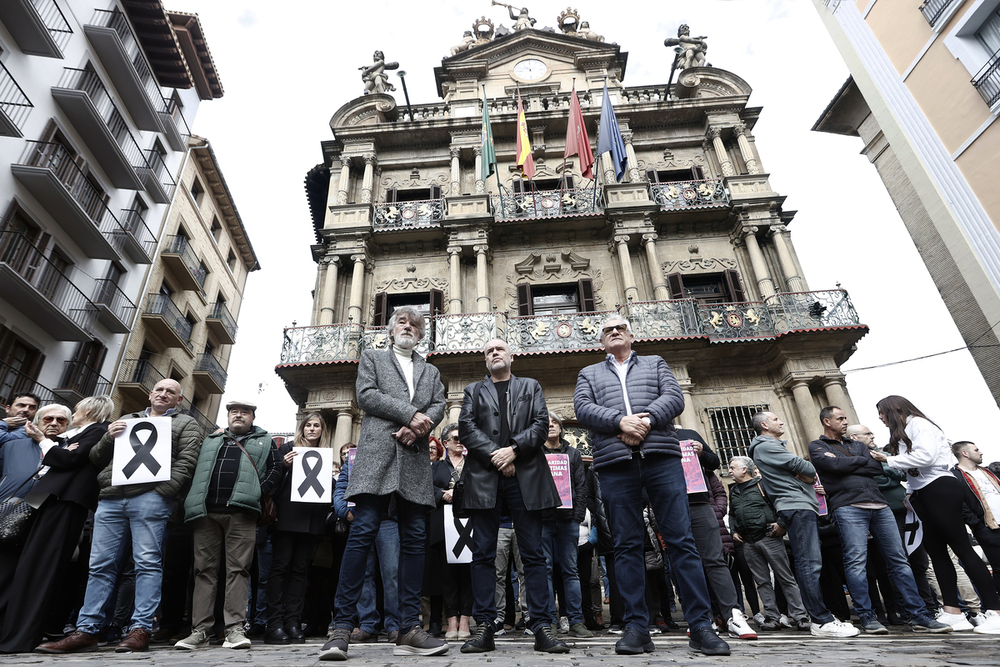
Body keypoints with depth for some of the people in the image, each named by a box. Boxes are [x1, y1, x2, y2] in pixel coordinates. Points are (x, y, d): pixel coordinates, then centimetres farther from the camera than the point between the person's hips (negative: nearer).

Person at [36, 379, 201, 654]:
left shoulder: (185, 424, 11)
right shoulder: (125, 420, 27)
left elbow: (185, 463, -2)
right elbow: (96, 459, 25)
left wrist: (161, 492, -13)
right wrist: (108, 438, 4)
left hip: (150, 497, -5)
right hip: (110, 499, 5)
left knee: (147, 562, -7)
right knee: (100, 565, 6)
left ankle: (141, 630, -5)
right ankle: (86, 631, 12)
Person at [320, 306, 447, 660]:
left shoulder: (431, 371, 26)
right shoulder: (372, 358, 17)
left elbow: (439, 406, 11)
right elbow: (366, 395, 1)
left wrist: (419, 427, -10)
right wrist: (410, 413, -9)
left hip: (415, 459, 3)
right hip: (377, 453, -3)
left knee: (414, 539, -1)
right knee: (362, 534, -10)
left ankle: (409, 629, 3)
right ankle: (343, 626, -4)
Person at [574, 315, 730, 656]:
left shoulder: (655, 363, 21)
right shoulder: (589, 374, 21)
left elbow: (674, 397, 5)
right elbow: (583, 408, 3)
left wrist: (646, 420, -13)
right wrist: (621, 421, -14)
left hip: (661, 457, 0)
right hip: (614, 464, 0)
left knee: (682, 539, -2)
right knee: (627, 545, 1)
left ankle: (700, 625, 5)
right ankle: (636, 627, 8)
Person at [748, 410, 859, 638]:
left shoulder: (776, 446, 27)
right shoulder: (765, 447, -5)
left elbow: (810, 473, 22)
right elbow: (804, 467, -11)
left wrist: (807, 475, 0)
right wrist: (810, 472, 10)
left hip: (806, 507, 10)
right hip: (796, 507, -10)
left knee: (813, 563, 10)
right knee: (809, 564, -12)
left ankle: (820, 616, 14)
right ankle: (822, 621, -12)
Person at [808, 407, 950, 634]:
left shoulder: (857, 445, 25)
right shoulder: (817, 446, 8)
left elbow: (877, 467, 9)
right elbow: (834, 465, -11)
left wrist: (846, 465, -2)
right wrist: (860, 460, 6)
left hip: (879, 505, 6)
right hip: (848, 507, -6)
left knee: (899, 559, 4)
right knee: (856, 562, -10)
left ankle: (918, 616, 8)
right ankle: (867, 617, -4)